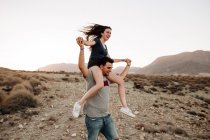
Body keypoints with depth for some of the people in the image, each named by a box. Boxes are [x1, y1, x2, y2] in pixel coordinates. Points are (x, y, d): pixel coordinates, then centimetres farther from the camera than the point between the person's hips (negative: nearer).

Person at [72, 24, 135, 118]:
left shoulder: (105, 47, 26)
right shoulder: (96, 40, 4)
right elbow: (88, 43, -18)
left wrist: (123, 60, 34)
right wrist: (82, 41, -41)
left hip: (101, 67, 8)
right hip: (94, 66, -8)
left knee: (121, 80, 0)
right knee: (100, 84, -38)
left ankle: (124, 107, -1)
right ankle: (79, 103, -25)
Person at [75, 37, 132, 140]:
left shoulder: (108, 78, 10)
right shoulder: (92, 75, -12)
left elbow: (121, 77, 26)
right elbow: (81, 66, -29)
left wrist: (128, 65, 33)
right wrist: (82, 48, -35)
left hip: (106, 116, 7)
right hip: (93, 118, -7)